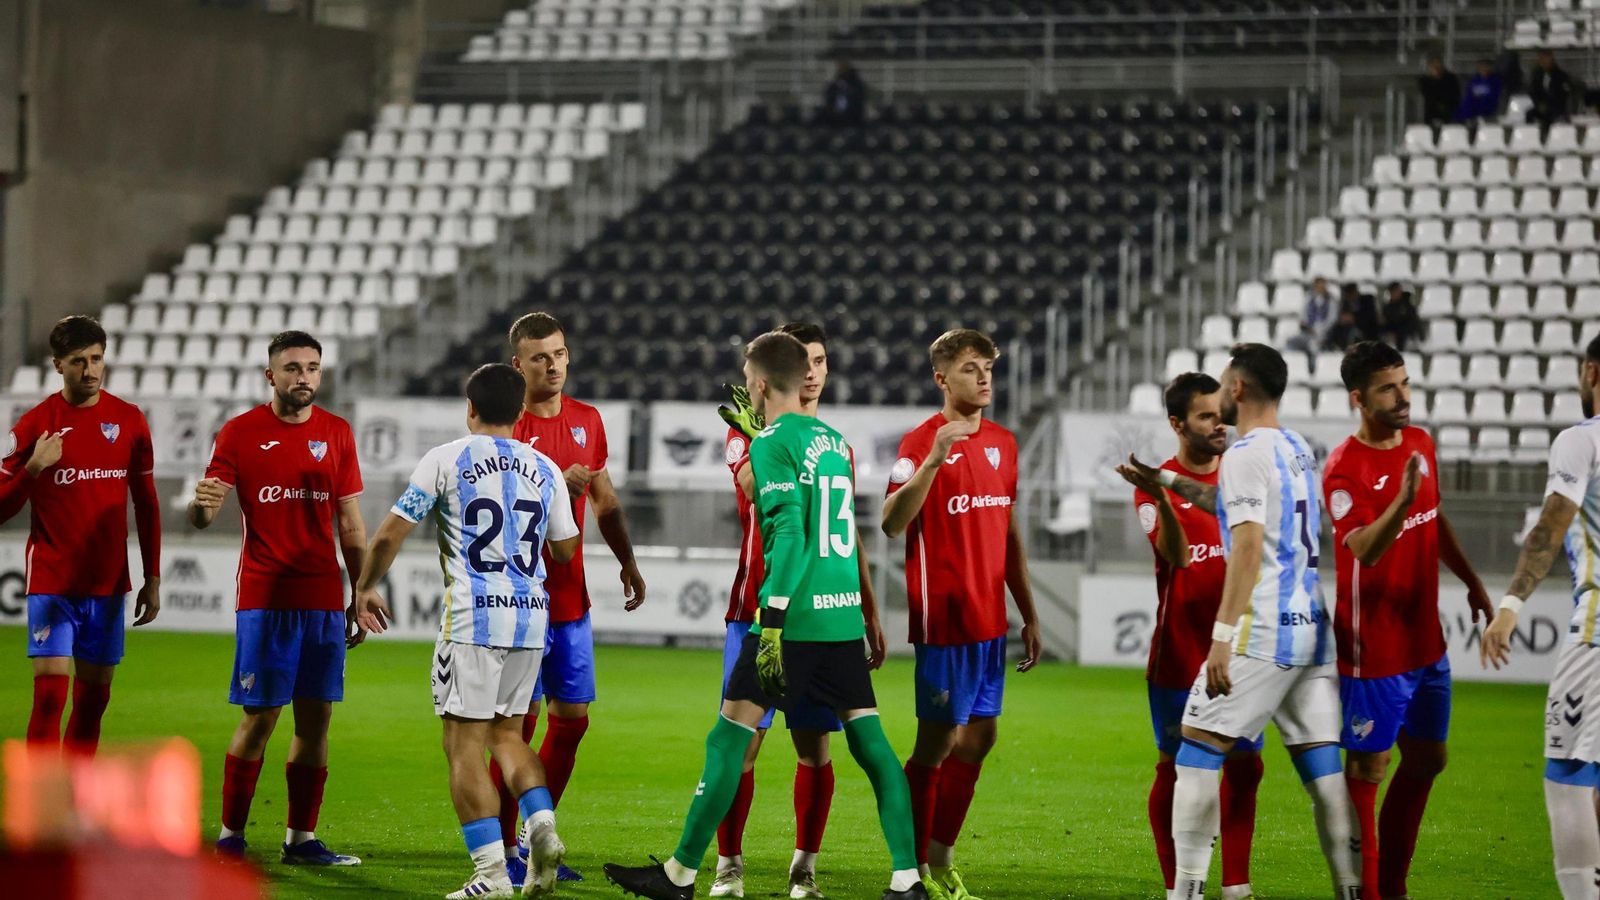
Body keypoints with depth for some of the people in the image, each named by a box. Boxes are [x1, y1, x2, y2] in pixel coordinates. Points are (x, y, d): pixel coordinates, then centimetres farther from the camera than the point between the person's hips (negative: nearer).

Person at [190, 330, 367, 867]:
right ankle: (230, 836, 3)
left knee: (316, 716, 3)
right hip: (263, 597, -3)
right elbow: (203, 517, -5)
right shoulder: (240, 433, 0)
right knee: (259, 715, -5)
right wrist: (202, 506, -29)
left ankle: (301, 839, 9)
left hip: (324, 598, 3)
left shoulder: (337, 434, 10)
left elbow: (350, 524, 14)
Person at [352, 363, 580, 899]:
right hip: (532, 615, 5)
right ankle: (542, 827, -4)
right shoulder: (545, 470, 11)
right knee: (507, 733, 19)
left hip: (473, 619, -5)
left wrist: (365, 590, 15)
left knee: (464, 745, 0)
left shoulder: (446, 460, -2)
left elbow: (390, 535, -1)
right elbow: (567, 550, 18)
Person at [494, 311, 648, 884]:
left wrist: (627, 561, 17)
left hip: (570, 597, 6)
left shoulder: (586, 420, 10)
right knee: (519, 722, -5)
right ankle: (503, 851, 2)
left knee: (572, 720, 7)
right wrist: (556, 488, -26)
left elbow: (604, 500, 21)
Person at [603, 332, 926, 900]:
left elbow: (790, 532, -17)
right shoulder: (834, 440, 15)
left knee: (730, 736, -1)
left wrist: (773, 622, -21)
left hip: (797, 616, -7)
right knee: (868, 740, 5)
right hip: (845, 617, 7)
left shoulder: (774, 443, -7)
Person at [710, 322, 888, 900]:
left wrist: (869, 615, 18)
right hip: (758, 609, -4)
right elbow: (754, 487, -22)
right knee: (743, 740, -4)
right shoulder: (748, 429, 1)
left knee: (815, 744, 3)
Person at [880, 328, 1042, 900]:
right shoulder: (922, 441, -9)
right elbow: (892, 524, -22)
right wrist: (935, 459, -32)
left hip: (989, 618, 7)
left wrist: (1028, 613, 18)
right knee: (936, 741, -3)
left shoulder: (1003, 443, 12)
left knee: (979, 736, 10)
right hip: (943, 617, -7)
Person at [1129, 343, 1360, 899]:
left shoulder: (1246, 455, -10)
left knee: (1197, 755, -2)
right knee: (1322, 768, 6)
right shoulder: (1299, 451, 16)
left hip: (1262, 633, -8)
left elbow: (1248, 546, -19)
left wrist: (1223, 635, -22)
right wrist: (1168, 481, 39)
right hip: (1311, 627, 8)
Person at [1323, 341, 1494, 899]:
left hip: (1426, 642, 9)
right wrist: (1402, 501, -47)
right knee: (1367, 770, -3)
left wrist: (1472, 581, 26)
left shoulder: (1421, 444, 7)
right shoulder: (1344, 468, -18)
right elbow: (1364, 550, -32)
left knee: (1426, 761, 15)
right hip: (1374, 650, -9)